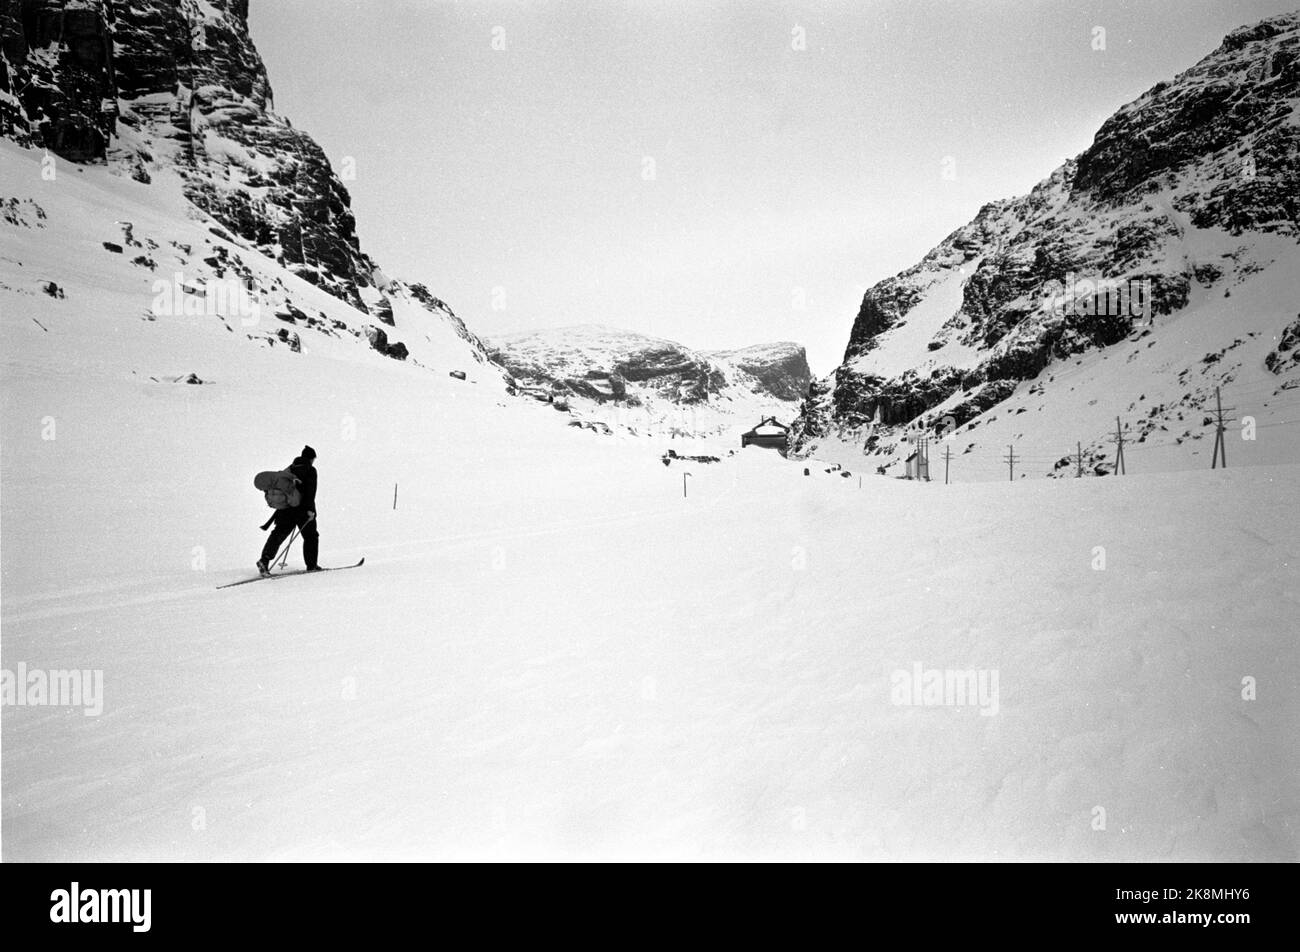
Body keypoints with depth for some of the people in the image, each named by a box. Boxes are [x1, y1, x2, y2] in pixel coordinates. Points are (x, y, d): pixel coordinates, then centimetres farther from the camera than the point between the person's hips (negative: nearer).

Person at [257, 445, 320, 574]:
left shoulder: (290, 468, 15)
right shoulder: (310, 470, -5)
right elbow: (310, 490, -16)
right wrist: (310, 509, -19)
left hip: (286, 508, 5)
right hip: (303, 509, -5)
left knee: (279, 533, 4)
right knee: (310, 536, 9)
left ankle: (265, 560, -13)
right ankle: (311, 565, 11)